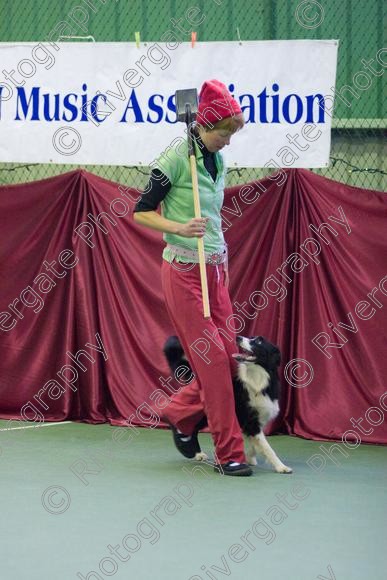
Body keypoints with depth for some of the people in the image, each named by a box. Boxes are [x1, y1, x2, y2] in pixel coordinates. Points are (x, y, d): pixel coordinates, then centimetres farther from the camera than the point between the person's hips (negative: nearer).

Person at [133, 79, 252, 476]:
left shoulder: (218, 160, 9)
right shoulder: (175, 159, -12)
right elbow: (141, 213, -9)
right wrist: (179, 229, -24)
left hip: (216, 267, 7)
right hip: (183, 271, -7)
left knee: (229, 357, 3)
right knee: (213, 361, -8)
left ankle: (181, 415, 26)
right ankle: (228, 454, -3)